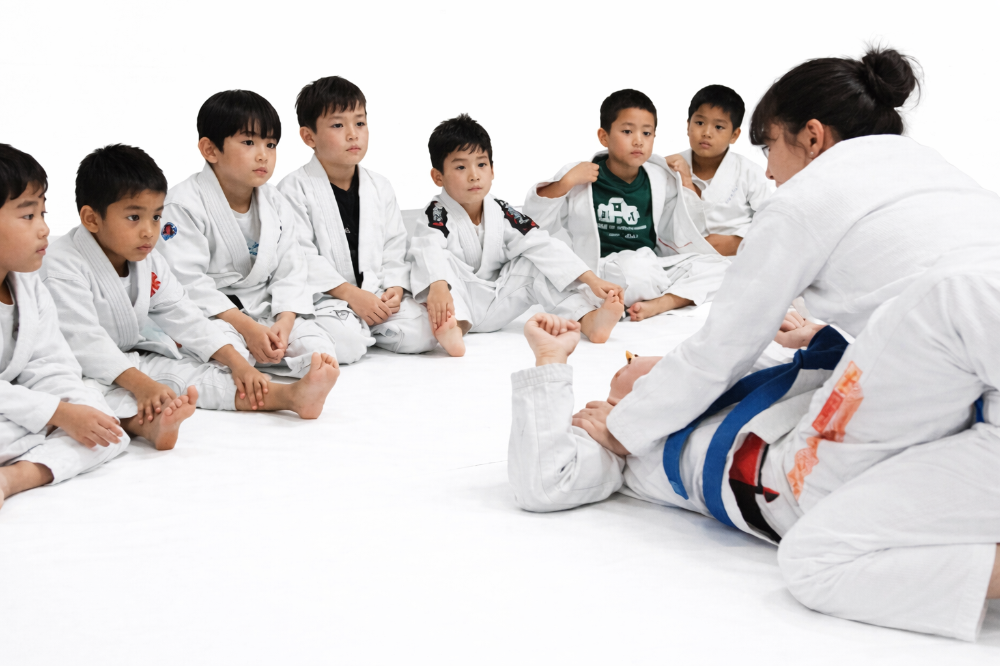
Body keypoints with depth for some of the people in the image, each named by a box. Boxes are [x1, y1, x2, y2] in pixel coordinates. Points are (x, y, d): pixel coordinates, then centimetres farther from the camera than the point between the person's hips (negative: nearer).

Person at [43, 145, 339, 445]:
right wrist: (140, 385, -43)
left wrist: (236, 361, -7)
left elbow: (183, 315, 5)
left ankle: (290, 395, -22)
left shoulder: (148, 261, 4)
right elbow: (84, 340, -31)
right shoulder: (64, 267, -21)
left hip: (132, 361, 8)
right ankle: (145, 423, -71)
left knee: (187, 369, -10)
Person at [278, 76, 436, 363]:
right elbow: (300, 256, -12)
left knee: (422, 333, -18)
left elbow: (395, 247, 14)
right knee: (344, 344, -34)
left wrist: (396, 289, -7)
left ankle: (368, 327, 8)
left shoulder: (380, 187, 12)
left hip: (378, 294, 5)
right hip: (323, 297, -5)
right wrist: (351, 294, -19)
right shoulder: (294, 189, -5)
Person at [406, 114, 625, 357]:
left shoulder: (502, 214, 0)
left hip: (494, 310, 4)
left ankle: (589, 320, -22)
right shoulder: (438, 216, -12)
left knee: (533, 265, -8)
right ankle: (452, 328, -53)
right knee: (446, 262, -28)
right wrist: (437, 287, -56)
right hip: (456, 307, -4)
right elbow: (430, 251, -33)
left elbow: (544, 246, -7)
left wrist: (591, 279, -17)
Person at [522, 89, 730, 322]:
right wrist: (565, 183, -12)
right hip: (599, 271, -5)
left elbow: (686, 236, 16)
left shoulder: (661, 181, 11)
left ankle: (657, 305, -29)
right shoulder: (579, 176, 1)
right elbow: (535, 220, 1)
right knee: (634, 265, -38)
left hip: (651, 269, 5)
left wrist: (686, 184, 8)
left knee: (718, 267, -12)